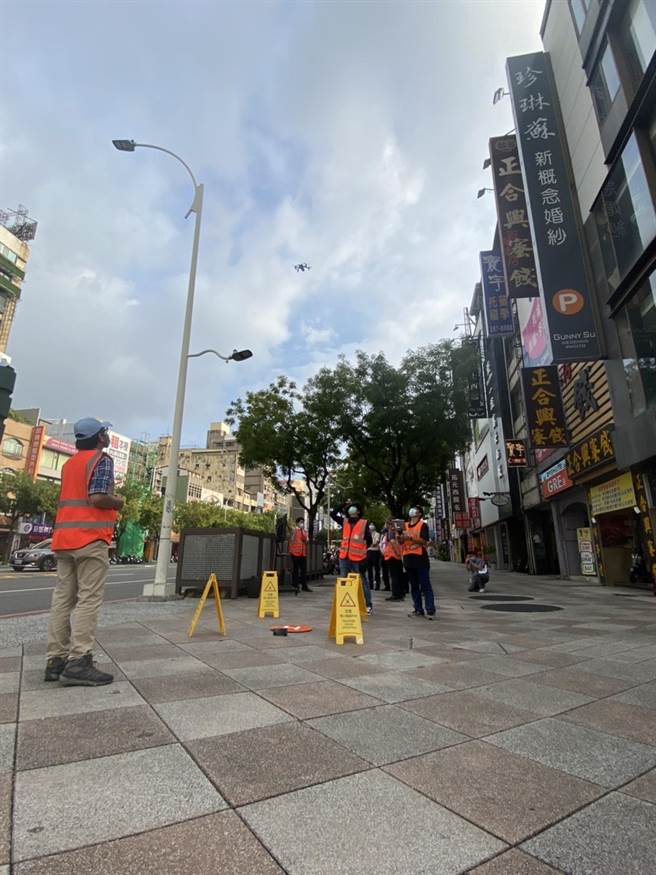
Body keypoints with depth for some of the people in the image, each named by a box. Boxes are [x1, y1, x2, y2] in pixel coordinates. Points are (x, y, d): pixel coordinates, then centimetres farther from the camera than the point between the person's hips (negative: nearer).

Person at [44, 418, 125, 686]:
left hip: (64, 536, 9)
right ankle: (78, 663, -9)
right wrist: (118, 502, 0)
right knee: (88, 599, -7)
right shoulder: (102, 459, -6)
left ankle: (56, 661, 12)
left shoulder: (69, 463, 21)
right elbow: (97, 498, -18)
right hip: (90, 536, -9)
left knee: (62, 599, 8)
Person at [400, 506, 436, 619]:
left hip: (420, 559, -5)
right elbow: (401, 541, 11)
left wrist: (410, 537, -24)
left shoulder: (423, 525, 0)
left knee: (425, 585, -5)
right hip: (408, 558, 5)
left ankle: (430, 610, -4)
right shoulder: (405, 526, 14)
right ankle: (418, 609, 15)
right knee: (414, 586, 9)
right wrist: (400, 537, -11)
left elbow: (424, 541, -11)